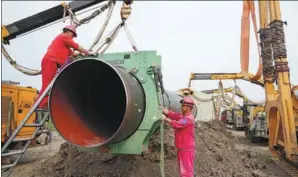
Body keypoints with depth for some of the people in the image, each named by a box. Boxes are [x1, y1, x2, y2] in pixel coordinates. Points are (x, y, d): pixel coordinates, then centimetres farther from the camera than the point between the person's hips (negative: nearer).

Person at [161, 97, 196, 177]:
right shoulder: (181, 115, 7)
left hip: (187, 149, -9)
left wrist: (165, 119, -22)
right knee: (182, 170, 19)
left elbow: (177, 124, -31)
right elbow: (170, 113, -2)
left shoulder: (189, 119, -20)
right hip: (181, 148, 9)